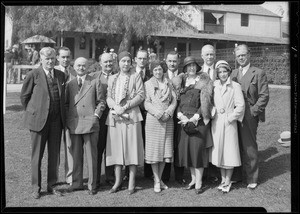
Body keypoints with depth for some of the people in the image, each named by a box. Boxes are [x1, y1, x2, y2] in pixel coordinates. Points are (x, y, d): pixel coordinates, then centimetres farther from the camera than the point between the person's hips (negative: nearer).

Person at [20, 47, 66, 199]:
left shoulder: (61, 75, 9)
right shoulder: (33, 75, -4)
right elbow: (24, 96, 4)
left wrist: (62, 115, 12)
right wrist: (32, 112, 6)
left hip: (56, 120, 4)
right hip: (39, 120, -4)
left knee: (54, 155, 9)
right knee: (37, 155, 5)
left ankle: (51, 185, 22)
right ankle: (36, 187, 17)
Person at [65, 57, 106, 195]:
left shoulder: (94, 82, 5)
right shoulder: (70, 84, 14)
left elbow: (101, 101, 5)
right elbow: (66, 103, 17)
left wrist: (96, 115, -7)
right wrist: (68, 119, 5)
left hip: (90, 123, -3)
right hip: (74, 124, 3)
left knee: (91, 155, 1)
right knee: (76, 155, 9)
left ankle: (92, 185, 9)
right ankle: (77, 183, 20)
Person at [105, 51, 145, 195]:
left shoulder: (135, 76, 6)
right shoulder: (112, 78, 17)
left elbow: (141, 95, -4)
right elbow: (108, 97, 11)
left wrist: (125, 107, -13)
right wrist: (115, 107, -10)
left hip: (131, 116, -3)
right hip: (114, 117, 4)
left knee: (132, 147, -3)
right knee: (116, 148, 4)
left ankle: (131, 182, 4)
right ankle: (118, 181, 12)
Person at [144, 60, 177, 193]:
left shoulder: (169, 83, 14)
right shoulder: (148, 84, 6)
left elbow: (174, 100, 8)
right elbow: (146, 103, -2)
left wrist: (168, 112, -8)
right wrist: (158, 113, -13)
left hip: (168, 119, 3)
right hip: (153, 119, -3)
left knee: (165, 148, 2)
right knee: (154, 149, -3)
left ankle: (159, 179, 14)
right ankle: (156, 181, 5)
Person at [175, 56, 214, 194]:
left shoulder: (203, 81, 1)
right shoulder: (182, 81, 13)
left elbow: (206, 102, -7)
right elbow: (178, 101, 9)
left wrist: (194, 118, -14)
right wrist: (181, 115, -7)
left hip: (199, 119, -4)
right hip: (184, 120, 4)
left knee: (198, 148, -6)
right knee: (186, 149, 4)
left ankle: (199, 182, 2)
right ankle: (193, 179, 17)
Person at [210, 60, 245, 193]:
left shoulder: (235, 86, -4)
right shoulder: (213, 86, 7)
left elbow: (240, 105, -7)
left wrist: (230, 118, -10)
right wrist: (212, 112, -2)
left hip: (229, 122, -4)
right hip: (216, 123, 4)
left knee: (229, 151, 1)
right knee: (218, 151, 9)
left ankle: (228, 181, 13)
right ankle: (223, 179, 23)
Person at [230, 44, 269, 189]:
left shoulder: (259, 73, -2)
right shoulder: (234, 73, 15)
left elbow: (264, 96, -6)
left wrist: (253, 111, -12)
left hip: (249, 117, -5)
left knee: (249, 147, 1)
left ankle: (252, 179, 15)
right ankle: (236, 175, 24)